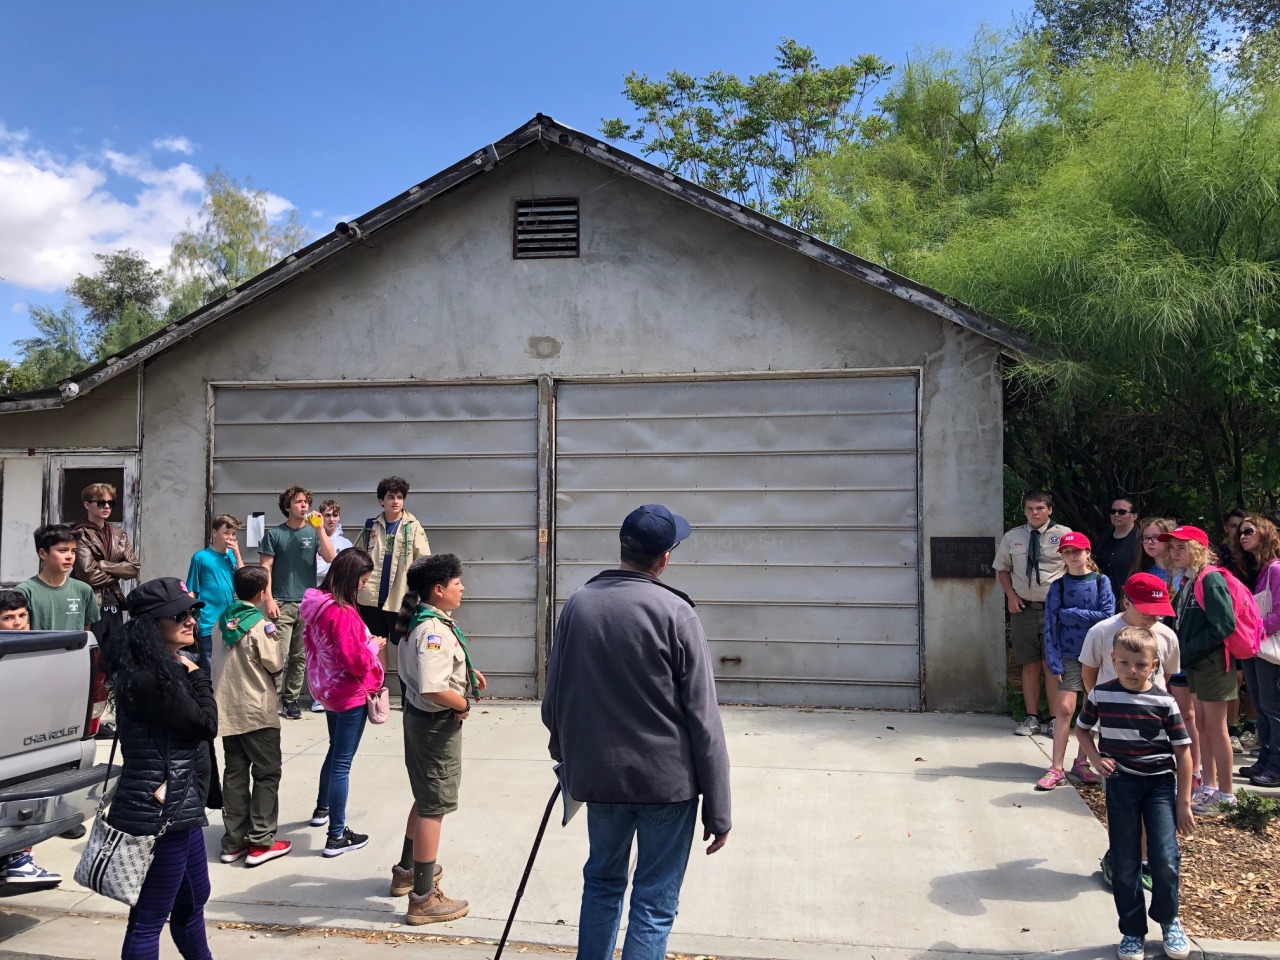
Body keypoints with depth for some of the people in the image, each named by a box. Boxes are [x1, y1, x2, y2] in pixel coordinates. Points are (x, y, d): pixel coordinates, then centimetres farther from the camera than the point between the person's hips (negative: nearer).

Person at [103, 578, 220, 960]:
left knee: (193, 900, 25)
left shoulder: (168, 669, 11)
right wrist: (196, 676, -6)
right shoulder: (148, 678, -22)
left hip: (180, 809, 10)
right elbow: (206, 724, -17)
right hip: (159, 815, -10)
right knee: (148, 920, 1)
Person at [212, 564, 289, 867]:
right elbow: (276, 665, -10)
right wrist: (275, 639, 7)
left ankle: (234, 841, 17)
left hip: (227, 708, 7)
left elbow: (221, 659, 11)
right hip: (257, 710, -6)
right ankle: (261, 842, 4)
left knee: (235, 773, 12)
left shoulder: (223, 620, 4)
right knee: (267, 773, 3)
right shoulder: (262, 626, -16)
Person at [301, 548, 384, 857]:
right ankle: (337, 837, 6)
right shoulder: (342, 613, -27)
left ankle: (322, 809, 45)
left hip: (328, 689, 10)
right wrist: (373, 646, -9)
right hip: (350, 695, -10)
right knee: (342, 762, -2)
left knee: (335, 751, 28)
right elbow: (356, 662, -28)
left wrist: (364, 642, 6)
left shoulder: (317, 605, 1)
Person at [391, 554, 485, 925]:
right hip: (437, 723, -10)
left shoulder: (420, 621, 6)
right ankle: (423, 898, 9)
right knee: (433, 806, -1)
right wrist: (464, 704, -19)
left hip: (420, 717, 10)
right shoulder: (434, 630, -26)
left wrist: (466, 673, 10)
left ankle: (407, 870, 41)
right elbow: (433, 689, -36)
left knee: (426, 798, 25)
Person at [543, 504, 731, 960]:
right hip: (668, 779, -4)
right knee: (655, 901, 8)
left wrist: (564, 752, 27)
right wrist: (718, 810, -7)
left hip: (598, 775, 4)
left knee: (602, 881, 24)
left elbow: (554, 697, 8)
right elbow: (704, 720, -13)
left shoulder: (577, 605, -2)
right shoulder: (674, 613, -15)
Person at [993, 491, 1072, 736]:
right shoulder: (1012, 537, 6)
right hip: (1023, 609, 3)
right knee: (1030, 666, 9)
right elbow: (1002, 569, 14)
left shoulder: (1064, 534, -2)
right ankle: (1031, 718, 15)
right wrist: (1011, 595, 0)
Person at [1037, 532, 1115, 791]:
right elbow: (1050, 625, -3)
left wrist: (1069, 613, -11)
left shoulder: (1101, 582, -1)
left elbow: (1107, 615, -12)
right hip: (1069, 656, 0)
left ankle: (1082, 760, 24)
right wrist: (1054, 661, -11)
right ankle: (1057, 769, -6)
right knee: (1064, 709, -7)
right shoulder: (1058, 587, 1)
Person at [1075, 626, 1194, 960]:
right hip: (1121, 784, 1)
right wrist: (1095, 759, -5)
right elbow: (1082, 729, 12)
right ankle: (1132, 931, 22)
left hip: (1160, 783, -1)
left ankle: (1168, 920, 21)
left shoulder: (1164, 702, -9)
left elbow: (1183, 752, -3)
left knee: (1165, 859, -7)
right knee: (1125, 863, 7)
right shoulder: (1100, 695, -5)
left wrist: (1184, 802, -3)